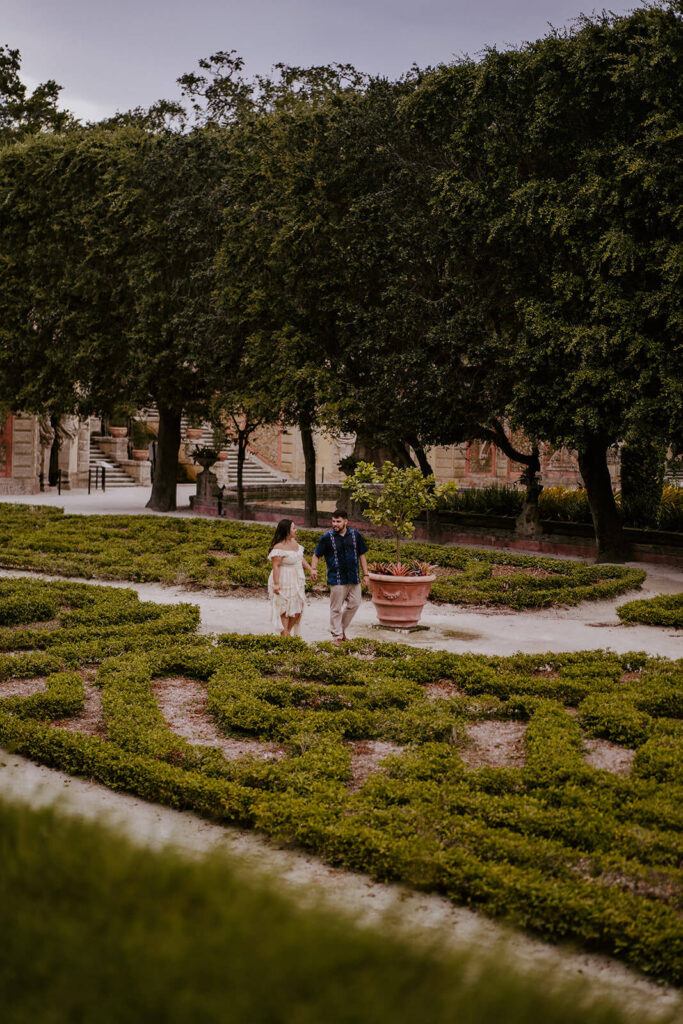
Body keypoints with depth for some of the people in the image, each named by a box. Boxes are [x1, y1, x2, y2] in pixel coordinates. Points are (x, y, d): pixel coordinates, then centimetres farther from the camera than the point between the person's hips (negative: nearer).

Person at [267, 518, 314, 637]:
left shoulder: (294, 542, 8)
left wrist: (310, 569, 14)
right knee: (285, 609, 0)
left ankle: (289, 632, 24)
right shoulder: (279, 547, -19)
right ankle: (284, 634, 7)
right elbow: (275, 566, -21)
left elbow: (301, 558, 20)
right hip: (283, 582, -8)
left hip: (297, 582, 8)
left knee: (297, 609, 10)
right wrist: (276, 583, -26)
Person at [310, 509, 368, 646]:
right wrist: (313, 569, -16)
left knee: (354, 604, 8)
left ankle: (342, 629, 27)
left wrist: (366, 574, 10)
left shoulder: (355, 535, 5)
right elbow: (316, 555, 2)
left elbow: (362, 555, 13)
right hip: (337, 578, -4)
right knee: (336, 609, 0)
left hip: (354, 578, 4)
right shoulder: (327, 537, -4)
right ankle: (337, 636, 11)